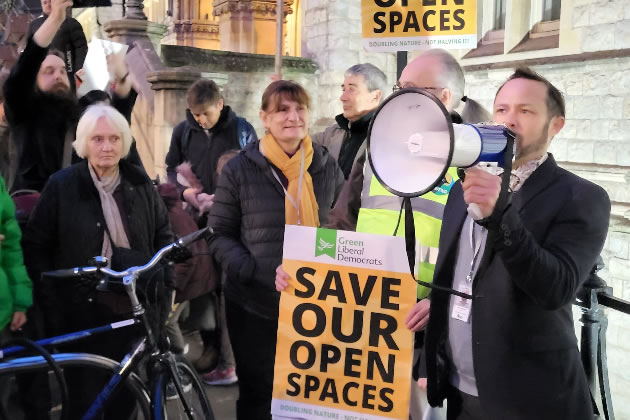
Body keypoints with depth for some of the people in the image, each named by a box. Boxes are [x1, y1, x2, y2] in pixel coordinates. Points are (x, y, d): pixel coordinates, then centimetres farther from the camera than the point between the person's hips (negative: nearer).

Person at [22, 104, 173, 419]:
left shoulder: (140, 183, 4)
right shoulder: (62, 185, -5)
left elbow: (163, 234, 13)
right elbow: (35, 245, 0)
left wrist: (164, 284, 3)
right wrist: (50, 299, -7)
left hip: (136, 306, 3)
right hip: (84, 311, -3)